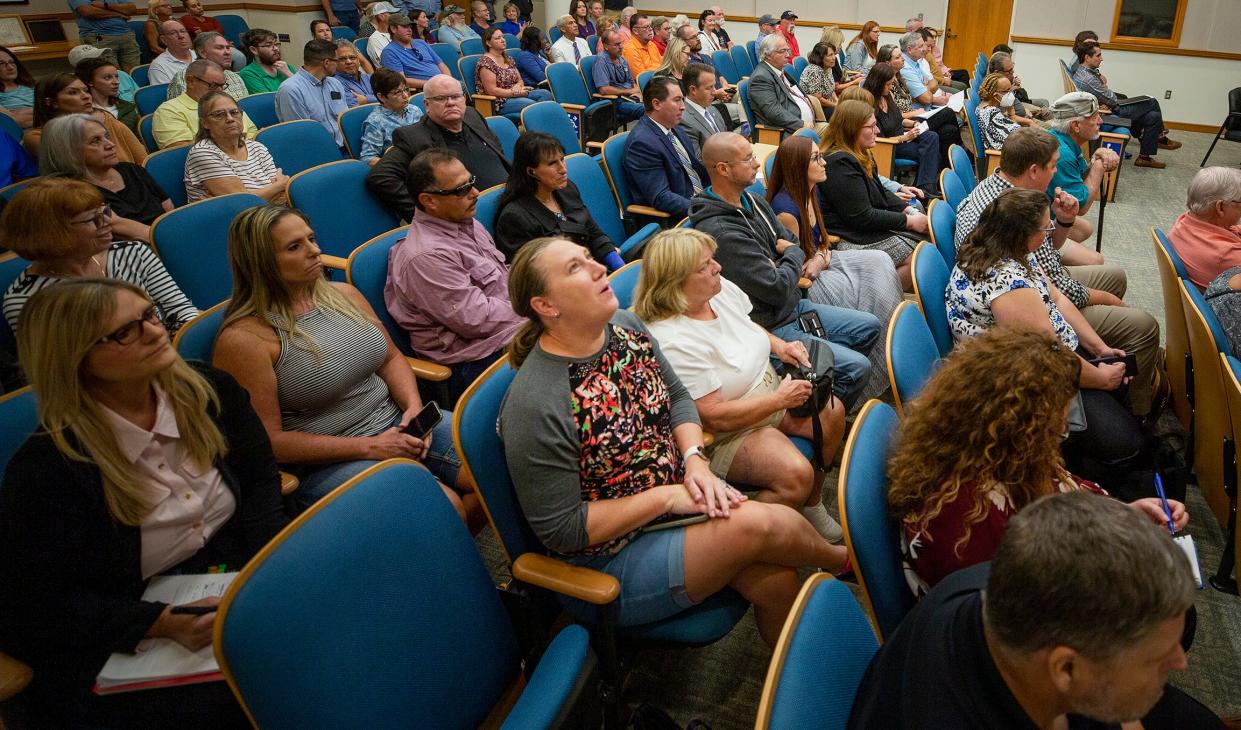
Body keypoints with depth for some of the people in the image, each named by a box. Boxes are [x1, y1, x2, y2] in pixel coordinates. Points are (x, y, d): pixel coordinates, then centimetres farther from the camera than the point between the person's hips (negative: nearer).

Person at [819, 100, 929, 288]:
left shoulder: (860, 155, 12)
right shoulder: (840, 163, -21)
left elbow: (881, 192, 20)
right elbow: (862, 217, -23)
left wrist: (908, 209, 1)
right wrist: (909, 221, -16)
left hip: (874, 225, 11)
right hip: (853, 241, -11)